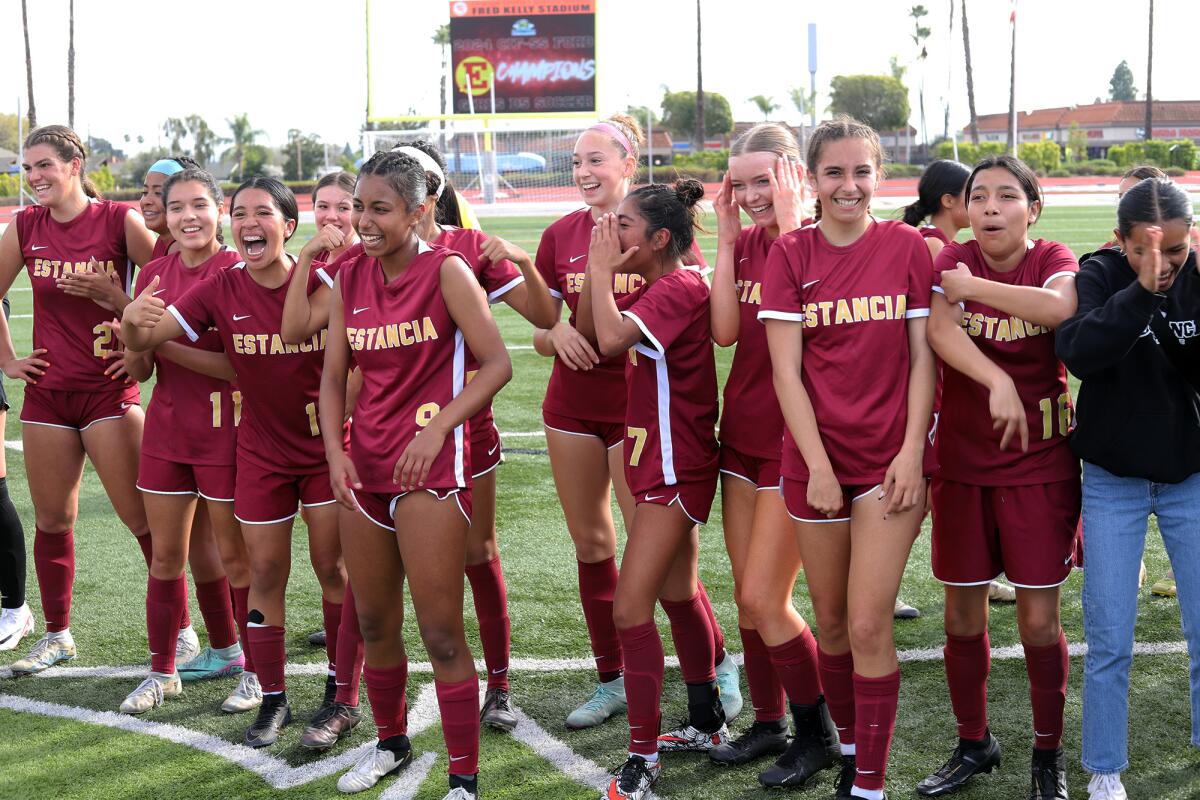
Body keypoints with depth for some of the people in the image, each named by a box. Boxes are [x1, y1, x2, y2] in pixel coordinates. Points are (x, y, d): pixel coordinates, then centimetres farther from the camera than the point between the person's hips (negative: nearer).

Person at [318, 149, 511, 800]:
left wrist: (437, 429, -20)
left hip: (430, 468, -6)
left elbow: (496, 363, -11)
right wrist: (335, 450, -2)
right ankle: (391, 743, 37)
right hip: (364, 470, 6)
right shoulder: (349, 279, 7)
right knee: (374, 622, 16)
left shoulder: (446, 272, -9)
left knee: (441, 632, -4)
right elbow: (333, 376, 12)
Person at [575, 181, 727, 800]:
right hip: (657, 463, 11)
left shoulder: (679, 289, -19)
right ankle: (707, 724, 36)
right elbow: (588, 330, 10)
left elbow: (612, 337, -34)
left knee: (630, 608, -11)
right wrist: (599, 270, -2)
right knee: (678, 596, 20)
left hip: (675, 467, -10)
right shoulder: (651, 289, 11)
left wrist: (602, 270, -21)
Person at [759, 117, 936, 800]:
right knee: (831, 620, 11)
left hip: (892, 459, -1)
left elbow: (923, 357, 0)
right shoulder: (790, 254, 0)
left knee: (869, 623, -7)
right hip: (816, 459, 2)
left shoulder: (907, 247, -1)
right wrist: (818, 465, -9)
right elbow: (786, 368, -3)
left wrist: (912, 450, -8)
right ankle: (850, 745, 33)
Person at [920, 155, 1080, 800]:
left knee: (1039, 620, 1)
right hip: (960, 462, 2)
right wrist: (999, 382, -32)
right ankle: (973, 744, 29)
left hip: (1039, 464, -2)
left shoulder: (1054, 261, -4)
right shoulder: (952, 260, 1)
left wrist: (972, 287, -21)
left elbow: (1059, 306, -30)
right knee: (962, 614, 10)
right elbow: (938, 329, -20)